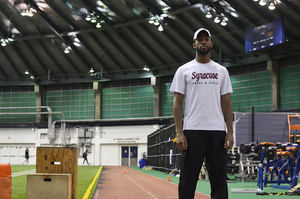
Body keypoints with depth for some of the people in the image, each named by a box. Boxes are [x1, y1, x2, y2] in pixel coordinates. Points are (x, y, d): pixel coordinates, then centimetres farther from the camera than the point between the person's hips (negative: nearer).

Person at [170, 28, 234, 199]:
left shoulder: (221, 71, 13)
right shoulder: (184, 70, 7)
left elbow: (226, 102, 10)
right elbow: (178, 102, 3)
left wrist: (230, 132, 0)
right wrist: (179, 132, -8)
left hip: (217, 131, 2)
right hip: (192, 131, -2)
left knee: (219, 178, 4)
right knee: (188, 179, 0)